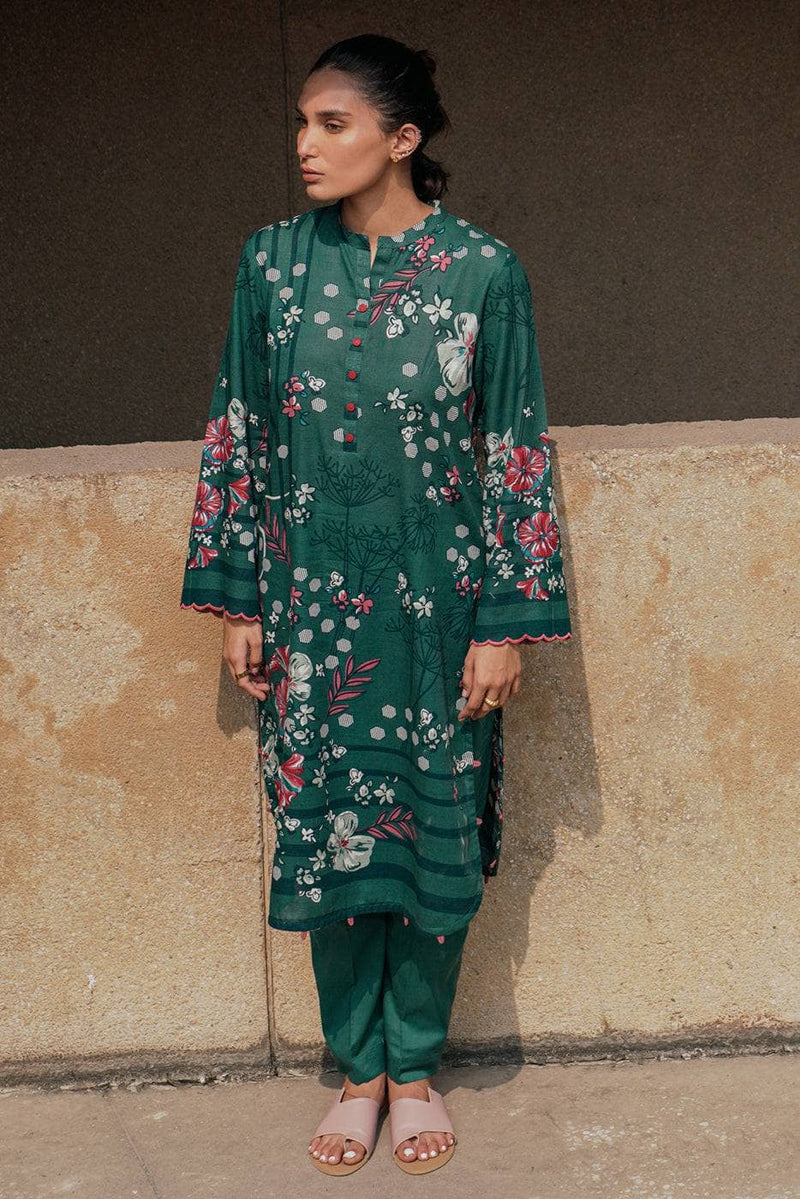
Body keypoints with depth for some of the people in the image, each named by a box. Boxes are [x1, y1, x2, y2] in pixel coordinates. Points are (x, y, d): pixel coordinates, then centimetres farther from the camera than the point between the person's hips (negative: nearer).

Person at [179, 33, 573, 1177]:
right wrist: (237, 600, 3)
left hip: (436, 601, -1)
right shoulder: (274, 261, 2)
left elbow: (515, 452, -4)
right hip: (310, 600, 2)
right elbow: (237, 435, 5)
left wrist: (507, 620, -6)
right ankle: (357, 1069, 27)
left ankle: (416, 1064, 28)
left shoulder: (483, 271, -5)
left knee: (436, 831, 7)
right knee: (323, 825, 8)